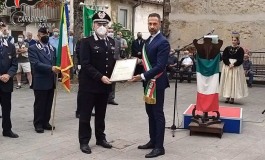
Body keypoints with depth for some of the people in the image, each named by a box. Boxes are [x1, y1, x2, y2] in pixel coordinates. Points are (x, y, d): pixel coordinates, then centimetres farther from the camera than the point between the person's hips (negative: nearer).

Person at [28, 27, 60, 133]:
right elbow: (36, 64, -18)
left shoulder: (52, 48, 15)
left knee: (49, 103, 11)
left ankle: (45, 122, 23)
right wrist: (51, 68, -28)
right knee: (39, 104, 3)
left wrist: (57, 68, -4)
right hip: (40, 81, -6)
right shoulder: (33, 49, -5)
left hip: (51, 81, 6)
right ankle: (38, 124, 14)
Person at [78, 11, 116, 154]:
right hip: (89, 85, -5)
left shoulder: (111, 42, 10)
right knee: (85, 115, 4)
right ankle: (84, 141, 15)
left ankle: (100, 138, 30)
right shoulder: (86, 42, -8)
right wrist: (100, 77, -22)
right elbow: (85, 64, -16)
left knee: (101, 114, 16)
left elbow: (114, 61, 15)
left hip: (105, 85, 5)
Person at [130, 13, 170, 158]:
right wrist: (140, 61, 3)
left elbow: (160, 66, -23)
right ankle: (153, 141, 27)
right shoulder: (148, 41, 12)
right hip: (148, 82, 9)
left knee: (158, 114, -2)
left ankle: (159, 146, 7)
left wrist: (142, 76, -27)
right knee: (150, 112, 15)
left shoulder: (163, 42, -16)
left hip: (157, 83, -9)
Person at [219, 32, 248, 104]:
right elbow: (224, 57, -2)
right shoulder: (227, 48, 5)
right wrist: (229, 64, -15)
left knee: (235, 82, -1)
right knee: (227, 81, 2)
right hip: (227, 67, 2)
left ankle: (232, 97, 3)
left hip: (236, 68, -2)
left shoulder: (240, 49, 0)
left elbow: (240, 60, -6)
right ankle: (227, 97, 8)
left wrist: (233, 65, -17)